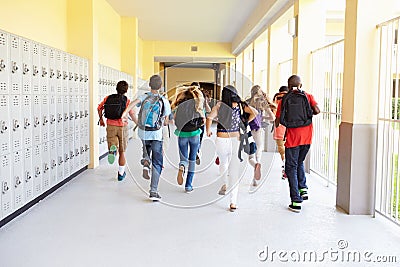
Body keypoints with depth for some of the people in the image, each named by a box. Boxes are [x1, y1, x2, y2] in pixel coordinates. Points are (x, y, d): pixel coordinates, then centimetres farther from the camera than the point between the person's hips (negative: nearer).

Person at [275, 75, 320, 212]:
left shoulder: (284, 100, 1)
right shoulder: (308, 96, 6)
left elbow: (277, 121, 0)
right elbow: (317, 110, -8)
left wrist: (276, 125, 22)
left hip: (293, 138, -3)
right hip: (307, 137, 3)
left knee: (291, 168, 4)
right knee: (299, 163, 27)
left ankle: (296, 201, -1)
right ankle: (303, 188, 15)